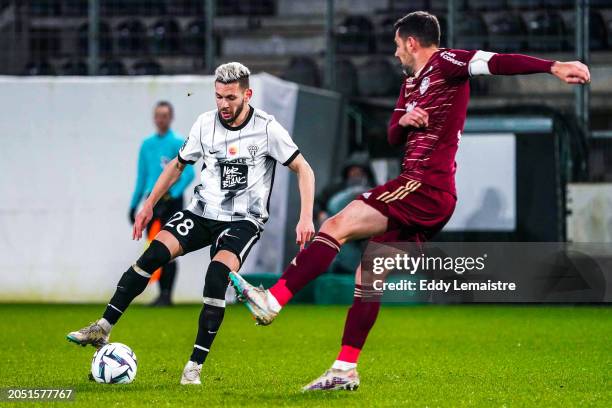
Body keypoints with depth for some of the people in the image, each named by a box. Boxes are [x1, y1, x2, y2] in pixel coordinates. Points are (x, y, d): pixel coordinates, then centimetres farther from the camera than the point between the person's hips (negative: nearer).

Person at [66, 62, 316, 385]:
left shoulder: (267, 128, -11)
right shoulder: (205, 123, 0)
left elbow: (303, 170, -5)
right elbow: (178, 164, 15)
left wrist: (306, 218, -15)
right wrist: (149, 205, 13)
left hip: (244, 220, -3)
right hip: (203, 211, 3)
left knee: (217, 276, -27)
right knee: (155, 252, -19)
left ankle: (194, 366, -20)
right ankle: (102, 328, -16)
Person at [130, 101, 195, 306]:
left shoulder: (178, 143, -4)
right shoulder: (147, 144, 14)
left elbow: (189, 174, -11)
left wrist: (171, 195, -20)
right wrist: (134, 204, 17)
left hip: (171, 200, -6)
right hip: (152, 200, 6)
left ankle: (167, 295, -8)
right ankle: (162, 294, 8)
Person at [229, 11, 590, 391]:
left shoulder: (445, 64, -5)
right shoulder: (411, 84, 23)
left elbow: (496, 62, -19)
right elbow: (393, 137, 22)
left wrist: (553, 66, -32)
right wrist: (403, 120, -4)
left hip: (424, 185, -10)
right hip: (427, 193, 10)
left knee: (336, 227, -16)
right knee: (369, 274, 12)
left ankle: (273, 301, -21)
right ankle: (346, 370, 16)